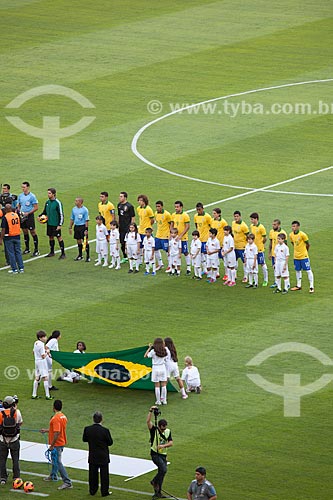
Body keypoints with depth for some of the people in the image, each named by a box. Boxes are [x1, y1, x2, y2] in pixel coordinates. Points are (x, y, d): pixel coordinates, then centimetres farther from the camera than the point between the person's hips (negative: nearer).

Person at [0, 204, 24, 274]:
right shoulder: (16, 215, 2)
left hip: (9, 238, -5)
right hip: (17, 236, 5)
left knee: (11, 253, 4)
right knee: (18, 252, 12)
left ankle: (14, 269, 6)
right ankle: (21, 268, 13)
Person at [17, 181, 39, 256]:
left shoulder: (32, 196, -10)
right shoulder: (20, 196, 8)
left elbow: (36, 208, -10)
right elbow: (19, 205, 19)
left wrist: (28, 213, -17)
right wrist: (19, 211, -2)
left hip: (29, 216, -6)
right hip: (22, 216, 6)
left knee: (33, 232, -5)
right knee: (25, 232, 12)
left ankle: (36, 250, -1)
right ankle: (27, 248, 23)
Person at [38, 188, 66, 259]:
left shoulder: (58, 203, -13)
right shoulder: (47, 202, 7)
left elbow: (61, 214, -12)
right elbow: (45, 211, 19)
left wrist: (60, 225, -15)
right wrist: (40, 216, -1)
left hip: (56, 224, -6)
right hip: (49, 223, 6)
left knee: (59, 237, -2)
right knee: (50, 237, 13)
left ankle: (63, 253, 4)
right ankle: (52, 252, 25)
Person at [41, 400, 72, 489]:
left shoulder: (55, 418, -24)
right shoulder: (63, 417, 6)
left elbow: (57, 433, -28)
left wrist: (52, 445, -23)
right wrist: (46, 430, 30)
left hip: (57, 444, -10)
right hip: (62, 442, 10)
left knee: (58, 463, -8)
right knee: (55, 460, 29)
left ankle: (67, 482, -11)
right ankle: (53, 476, 49)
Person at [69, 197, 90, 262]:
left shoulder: (84, 210, -9)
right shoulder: (74, 209, 8)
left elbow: (86, 220, -10)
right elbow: (72, 219, 16)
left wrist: (86, 229, -14)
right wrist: (70, 227, 12)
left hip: (83, 226, -6)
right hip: (76, 226, 6)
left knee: (86, 241, -4)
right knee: (78, 241, 11)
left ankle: (88, 256, 0)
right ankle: (80, 255, 22)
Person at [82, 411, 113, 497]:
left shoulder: (87, 429, -10)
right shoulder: (105, 430, -20)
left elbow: (84, 439, 4)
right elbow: (110, 442, -11)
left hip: (92, 457, 3)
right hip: (103, 457, -3)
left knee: (93, 474, 15)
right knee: (104, 474, 8)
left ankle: (92, 490, 23)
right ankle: (104, 491, 12)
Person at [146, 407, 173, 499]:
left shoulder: (168, 431, 6)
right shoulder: (154, 430, -7)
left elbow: (171, 443, -2)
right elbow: (148, 421, -23)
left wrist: (163, 445, -20)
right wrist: (151, 411, -29)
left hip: (163, 455, 6)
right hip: (155, 454, -6)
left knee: (161, 473, 8)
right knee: (164, 469, -24)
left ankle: (158, 492, 16)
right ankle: (154, 481, -1)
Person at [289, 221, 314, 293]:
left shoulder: (302, 235, -17)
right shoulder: (291, 235, 0)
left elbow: (308, 244, -7)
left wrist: (305, 251, 7)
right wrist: (297, 250, 12)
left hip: (304, 256, -6)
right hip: (296, 256, 6)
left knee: (308, 270, -3)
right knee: (298, 271, 16)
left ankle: (312, 287, 0)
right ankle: (298, 286, 29)